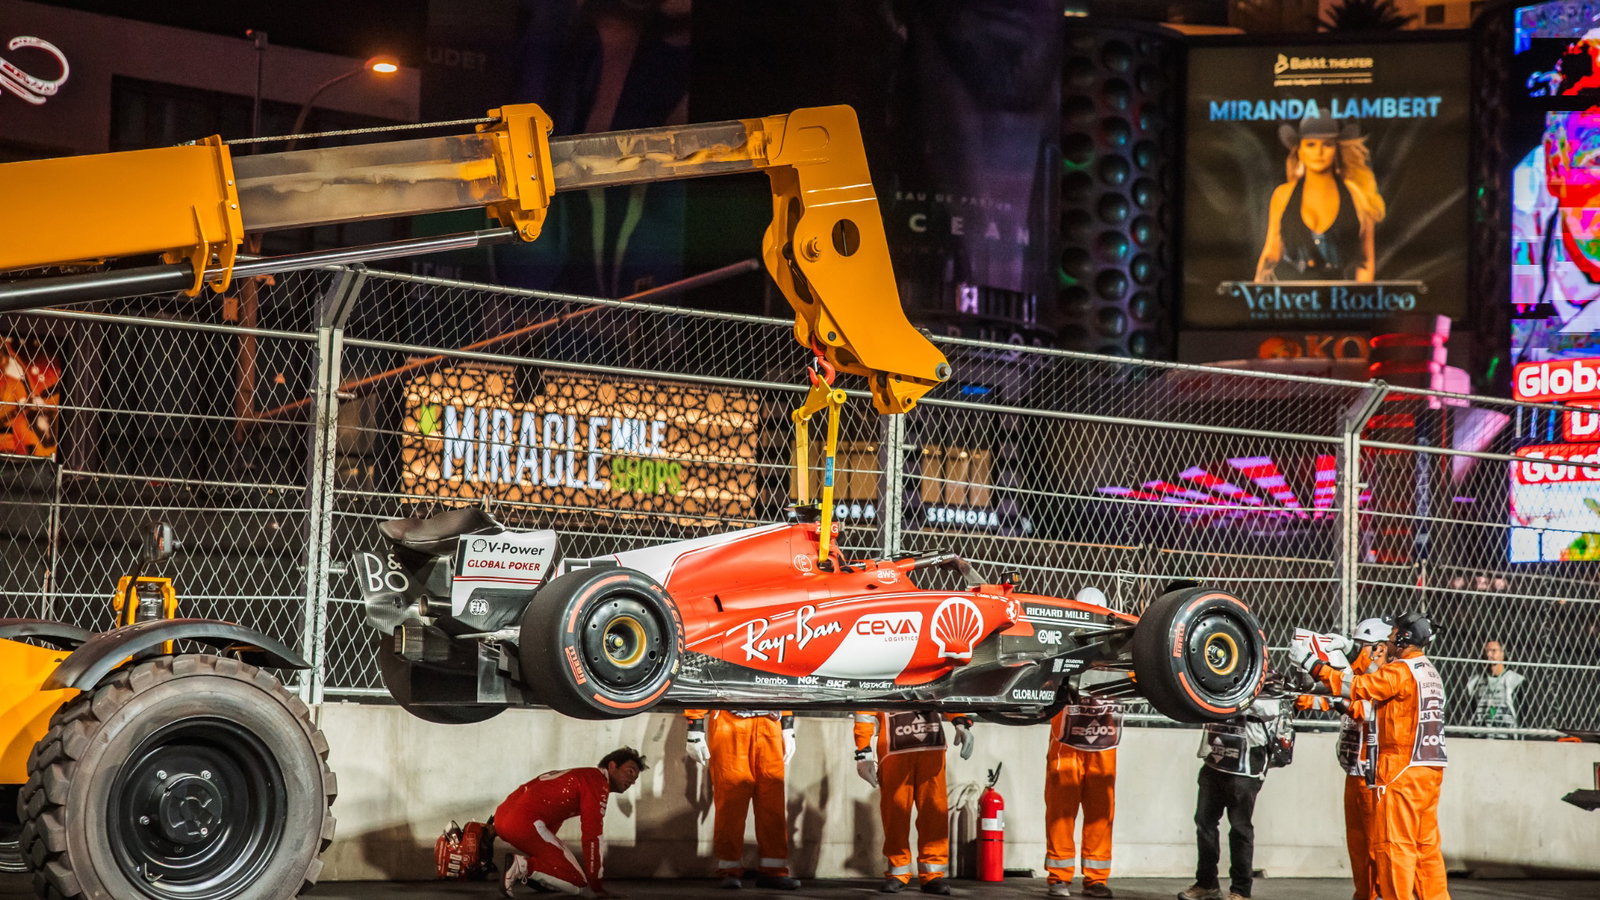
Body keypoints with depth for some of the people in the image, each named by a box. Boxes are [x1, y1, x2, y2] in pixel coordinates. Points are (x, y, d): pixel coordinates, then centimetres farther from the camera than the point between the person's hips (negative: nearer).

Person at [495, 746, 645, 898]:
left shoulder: (578, 775, 28)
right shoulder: (598, 782, -1)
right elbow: (592, 835, -5)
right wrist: (596, 886, 1)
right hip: (525, 822, -10)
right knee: (579, 884, -4)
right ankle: (523, 866, -17)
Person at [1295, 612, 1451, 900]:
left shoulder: (1400, 671, -11)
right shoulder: (1430, 672, 17)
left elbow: (1356, 687, -17)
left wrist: (1310, 662, -13)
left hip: (1403, 769, -9)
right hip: (1431, 769, 9)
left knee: (1395, 843, -6)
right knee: (1426, 844, 11)